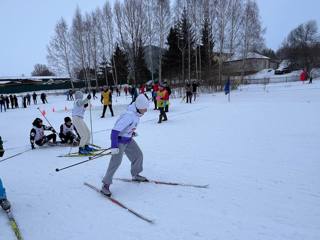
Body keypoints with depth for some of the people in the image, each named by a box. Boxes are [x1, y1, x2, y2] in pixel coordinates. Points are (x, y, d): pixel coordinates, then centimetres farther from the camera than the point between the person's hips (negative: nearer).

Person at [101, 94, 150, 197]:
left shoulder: (137, 113, -5)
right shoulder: (129, 116, -32)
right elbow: (115, 131, -34)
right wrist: (114, 146, -36)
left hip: (128, 139, 9)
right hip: (119, 140, -9)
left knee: (138, 155, 14)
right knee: (116, 161, -17)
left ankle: (135, 175, 36)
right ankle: (106, 184, -4)